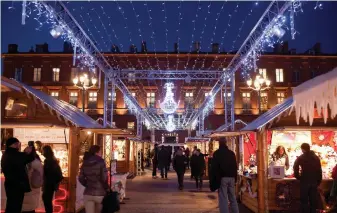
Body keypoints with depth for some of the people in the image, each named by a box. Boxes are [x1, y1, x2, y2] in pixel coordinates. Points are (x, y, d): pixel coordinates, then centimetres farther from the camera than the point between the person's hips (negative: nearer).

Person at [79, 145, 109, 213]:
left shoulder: (85, 163, 4)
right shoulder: (101, 162, -10)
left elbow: (81, 179, 5)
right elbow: (104, 178, -13)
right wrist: (107, 189, 2)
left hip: (88, 194, 3)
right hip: (100, 194, -3)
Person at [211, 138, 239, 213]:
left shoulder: (217, 153, -6)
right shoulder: (231, 153, 10)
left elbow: (214, 167, -8)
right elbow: (235, 166, 15)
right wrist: (235, 178, 20)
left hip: (222, 177, -5)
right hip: (231, 177, 5)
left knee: (223, 199, -4)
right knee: (233, 198, 13)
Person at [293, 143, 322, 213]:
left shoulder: (300, 158, -6)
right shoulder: (316, 158, 6)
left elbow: (295, 170, -11)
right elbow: (319, 171, 5)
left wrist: (299, 178, 4)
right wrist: (318, 182, 11)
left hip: (304, 182, -4)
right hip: (314, 182, 4)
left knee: (304, 201, 5)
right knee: (313, 201, 11)